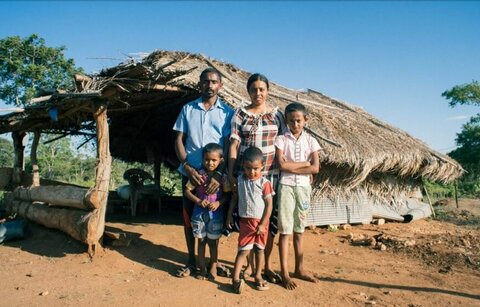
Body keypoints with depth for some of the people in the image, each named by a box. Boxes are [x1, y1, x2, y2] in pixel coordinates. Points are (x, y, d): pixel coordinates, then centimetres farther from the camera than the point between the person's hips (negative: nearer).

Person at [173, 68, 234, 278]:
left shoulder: (227, 112, 1)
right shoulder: (188, 109, 7)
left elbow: (229, 146, -4)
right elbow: (179, 140, 5)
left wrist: (219, 174, -18)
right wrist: (188, 167, -11)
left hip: (215, 175, -2)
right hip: (190, 172, 2)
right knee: (188, 216, 8)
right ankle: (191, 261, 24)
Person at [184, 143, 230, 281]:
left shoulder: (222, 177, -8)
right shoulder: (199, 175, -8)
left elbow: (227, 194, -1)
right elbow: (187, 191, -5)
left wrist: (219, 203, -19)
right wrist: (198, 201, -18)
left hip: (215, 214, -1)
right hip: (200, 213, 1)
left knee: (213, 242, 11)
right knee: (201, 241, 11)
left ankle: (213, 268, 28)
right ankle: (202, 269, 25)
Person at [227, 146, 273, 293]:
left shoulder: (264, 183, -12)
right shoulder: (240, 180, -2)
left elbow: (269, 205, -11)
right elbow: (235, 198, 9)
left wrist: (262, 224, -13)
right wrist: (230, 215, 5)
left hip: (261, 221, 0)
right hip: (246, 221, 1)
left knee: (259, 249, 13)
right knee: (244, 250, -2)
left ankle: (258, 276, 29)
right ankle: (235, 278, 2)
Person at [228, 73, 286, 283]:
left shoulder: (276, 114, 7)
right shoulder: (240, 114, 3)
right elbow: (234, 145, -1)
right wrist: (230, 174, -7)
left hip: (270, 173, 1)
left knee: (269, 217, 4)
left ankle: (267, 265, 20)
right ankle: (250, 264, 21)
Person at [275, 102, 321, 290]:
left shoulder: (310, 141, 4)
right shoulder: (281, 139, -2)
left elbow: (315, 168, -7)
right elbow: (281, 165, -15)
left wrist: (291, 167, -12)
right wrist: (304, 163, -9)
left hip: (303, 186, 3)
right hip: (286, 186, -3)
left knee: (299, 230, 13)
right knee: (285, 230, 0)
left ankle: (299, 269, 25)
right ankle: (284, 273, 8)